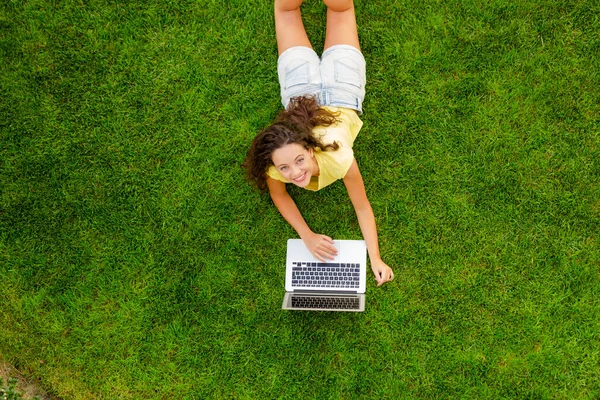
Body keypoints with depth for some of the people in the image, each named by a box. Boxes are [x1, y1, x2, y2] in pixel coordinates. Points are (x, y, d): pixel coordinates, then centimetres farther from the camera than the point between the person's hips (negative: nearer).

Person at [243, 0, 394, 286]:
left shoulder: (338, 157, -45)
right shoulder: (275, 164, -36)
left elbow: (362, 207, -29)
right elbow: (279, 196, -13)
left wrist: (375, 260, -33)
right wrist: (307, 237, -23)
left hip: (339, 97, -1)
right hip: (303, 97, 1)